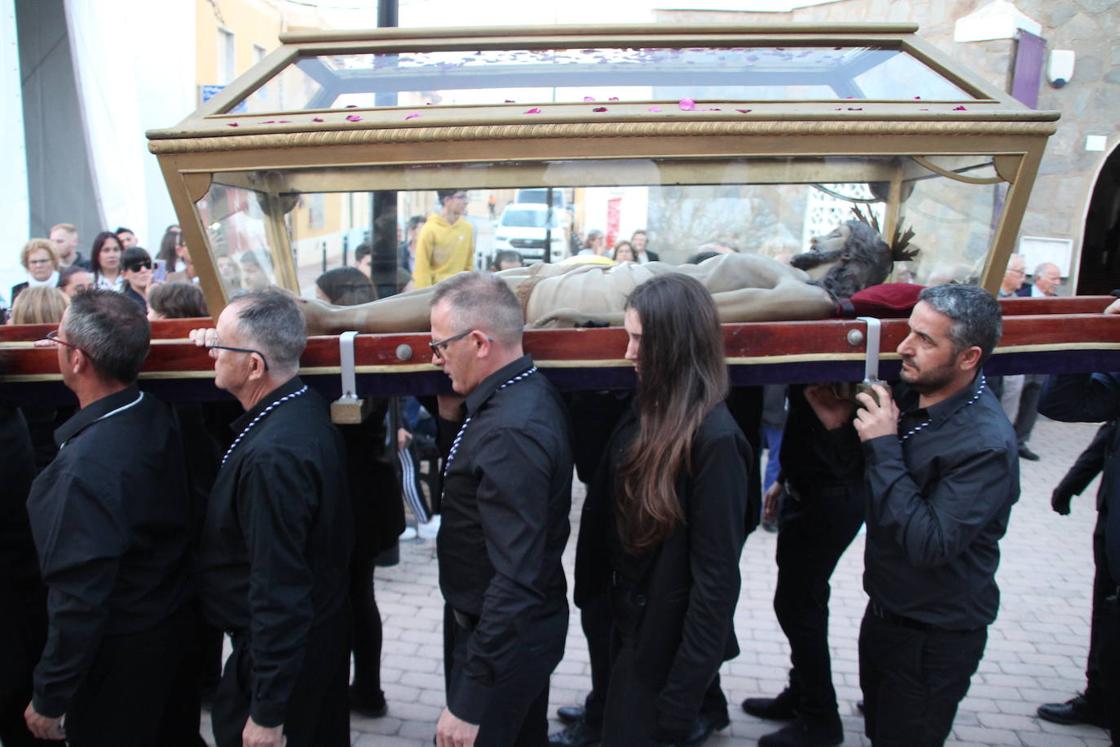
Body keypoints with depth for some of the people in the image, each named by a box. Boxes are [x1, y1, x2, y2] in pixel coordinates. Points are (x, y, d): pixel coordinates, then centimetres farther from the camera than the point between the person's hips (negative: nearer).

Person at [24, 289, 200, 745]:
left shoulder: (85, 464, -30)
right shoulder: (159, 416, -8)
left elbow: (79, 598, -25)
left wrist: (49, 698, -14)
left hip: (119, 649, -6)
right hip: (178, 621, 7)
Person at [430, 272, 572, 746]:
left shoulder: (512, 432, -30)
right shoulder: (526, 395, 0)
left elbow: (516, 580, -31)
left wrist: (469, 702, -27)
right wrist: (450, 419, 0)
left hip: (500, 636, -9)